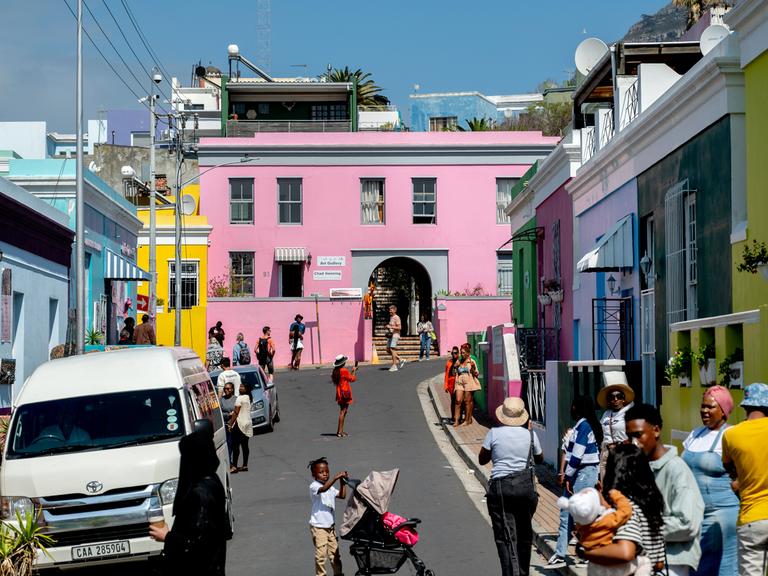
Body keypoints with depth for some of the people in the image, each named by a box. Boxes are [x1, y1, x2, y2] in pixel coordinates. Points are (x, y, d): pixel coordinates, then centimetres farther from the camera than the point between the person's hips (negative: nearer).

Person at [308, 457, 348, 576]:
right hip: (318, 527, -7)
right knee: (321, 554, -4)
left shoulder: (331, 487, 10)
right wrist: (336, 478, -42)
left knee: (335, 552, 14)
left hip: (331, 526, 7)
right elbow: (323, 489, -36)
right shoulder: (314, 486, -15)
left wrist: (342, 482, -4)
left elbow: (342, 495, 7)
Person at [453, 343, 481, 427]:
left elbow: (476, 374, -1)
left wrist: (473, 368, -16)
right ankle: (456, 420, -8)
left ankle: (467, 420, 9)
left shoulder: (471, 362, 2)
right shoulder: (458, 362, 13)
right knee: (458, 401, -7)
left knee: (467, 401, 1)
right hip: (460, 383, 3)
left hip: (469, 383, -3)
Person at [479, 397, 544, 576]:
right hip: (526, 486, 3)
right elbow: (540, 459, 20)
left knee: (505, 537, -5)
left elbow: (482, 460, 6)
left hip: (500, 488, -3)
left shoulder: (494, 434, -4)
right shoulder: (529, 434, 2)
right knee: (524, 534, 19)